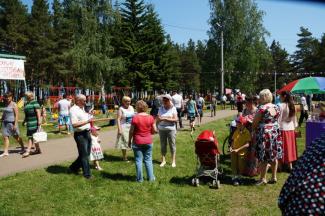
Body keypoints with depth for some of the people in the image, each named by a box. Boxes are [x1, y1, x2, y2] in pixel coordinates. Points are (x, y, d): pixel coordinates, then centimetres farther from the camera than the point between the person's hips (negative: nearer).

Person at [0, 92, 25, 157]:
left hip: (12, 123, -6)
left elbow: (17, 115, -16)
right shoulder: (6, 104, 10)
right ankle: (6, 152, 2)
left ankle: (23, 148, 24)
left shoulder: (14, 105, -11)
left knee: (16, 137, 7)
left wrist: (15, 124, -21)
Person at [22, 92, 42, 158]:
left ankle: (28, 151, -14)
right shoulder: (27, 104, 18)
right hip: (29, 122, 9)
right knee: (32, 136, 11)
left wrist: (39, 120, -23)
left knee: (31, 136, -12)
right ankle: (38, 149, 19)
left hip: (34, 122, -9)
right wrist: (24, 121, 21)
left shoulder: (35, 103, -9)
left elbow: (38, 112, -17)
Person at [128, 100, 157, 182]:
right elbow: (155, 130, -1)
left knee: (138, 160, 7)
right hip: (148, 142, 3)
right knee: (148, 160, 13)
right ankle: (151, 177, 18)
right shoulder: (150, 117, -4)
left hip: (137, 142, -2)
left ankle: (140, 178, 14)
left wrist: (129, 140, 5)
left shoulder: (135, 117, -12)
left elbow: (131, 131, -8)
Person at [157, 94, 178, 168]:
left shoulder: (173, 108, -2)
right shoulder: (161, 108, 7)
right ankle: (163, 160, 18)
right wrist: (159, 119, -18)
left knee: (172, 145, 1)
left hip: (171, 129, -3)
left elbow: (175, 119, -10)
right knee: (163, 145, 7)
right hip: (161, 129, 3)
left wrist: (165, 119, -16)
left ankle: (173, 161, 11)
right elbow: (157, 119, 5)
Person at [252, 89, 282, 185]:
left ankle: (263, 179, 9)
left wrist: (254, 130, 6)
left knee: (264, 158, 1)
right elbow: (276, 119, 14)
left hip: (265, 133, -7)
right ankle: (274, 177, 23)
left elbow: (255, 122, -12)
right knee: (274, 156, 14)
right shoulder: (276, 107, 5)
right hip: (276, 132, 8)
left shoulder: (262, 108, -17)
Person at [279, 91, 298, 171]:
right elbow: (294, 118, 12)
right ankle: (290, 165, 21)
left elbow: (279, 119, -16)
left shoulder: (281, 106, -15)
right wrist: (294, 126, 19)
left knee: (283, 147, 2)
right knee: (290, 146, 13)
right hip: (291, 129, 6)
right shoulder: (292, 105, 6)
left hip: (283, 129, -6)